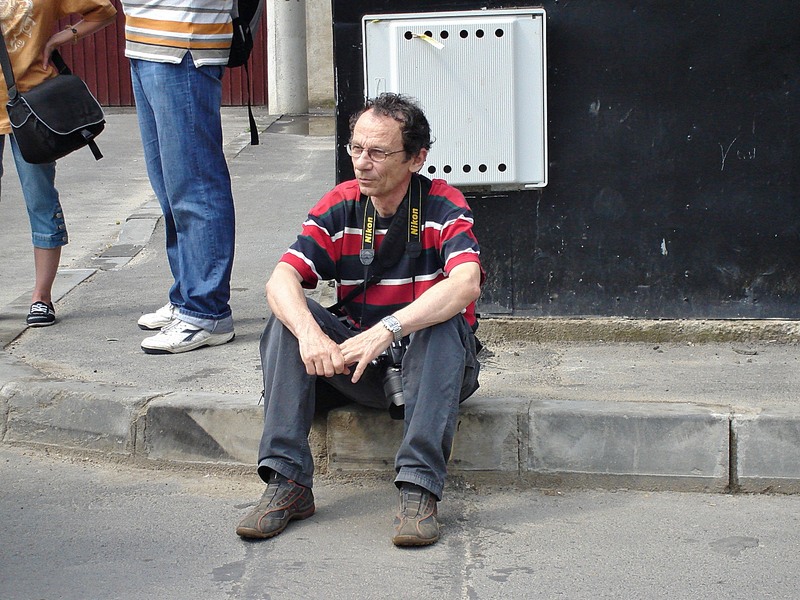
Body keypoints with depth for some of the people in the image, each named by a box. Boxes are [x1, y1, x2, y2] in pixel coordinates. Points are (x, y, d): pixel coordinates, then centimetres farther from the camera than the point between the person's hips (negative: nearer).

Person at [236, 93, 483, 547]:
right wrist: (311, 335, -37)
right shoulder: (340, 207, -2)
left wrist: (386, 331, -43)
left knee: (443, 324, -34)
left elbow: (466, 284, -31)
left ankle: (420, 491, -37)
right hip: (357, 361, 3)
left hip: (433, 365, -3)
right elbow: (282, 279, -15)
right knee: (288, 319, -19)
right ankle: (287, 483, -24)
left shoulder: (443, 207, -12)